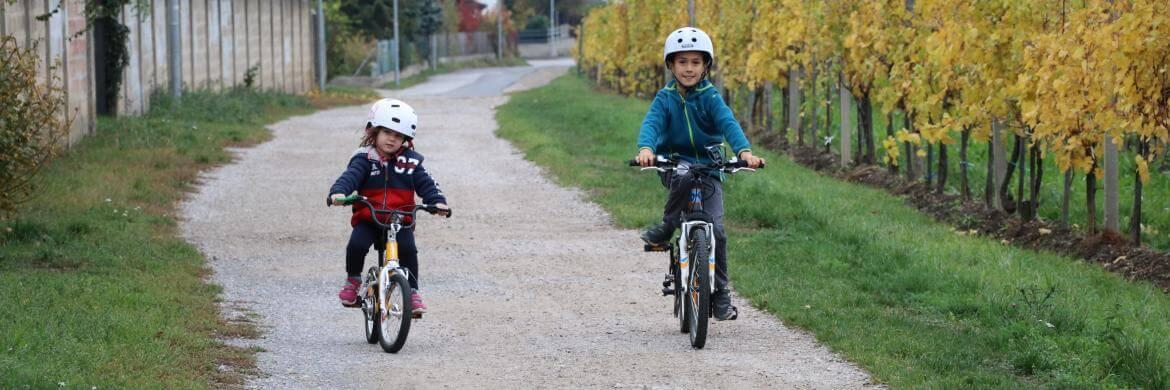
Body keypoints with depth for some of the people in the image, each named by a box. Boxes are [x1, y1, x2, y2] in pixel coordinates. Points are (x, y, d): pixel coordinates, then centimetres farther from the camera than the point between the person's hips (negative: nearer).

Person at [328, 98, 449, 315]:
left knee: (408, 249, -23)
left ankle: (412, 292, -9)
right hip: (368, 219, -1)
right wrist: (338, 192, -38)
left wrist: (437, 201, -23)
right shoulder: (365, 159, -1)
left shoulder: (410, 162, 5)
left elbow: (425, 183, -3)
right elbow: (350, 176, -17)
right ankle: (353, 280, 4)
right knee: (356, 245, -25)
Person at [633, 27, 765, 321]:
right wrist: (645, 149, -42)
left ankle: (720, 294, 2)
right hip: (673, 164, 0)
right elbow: (651, 124, -19)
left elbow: (728, 124, -20)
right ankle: (667, 226, -18)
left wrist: (744, 151, -40)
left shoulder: (710, 97, -4)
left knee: (715, 229, -12)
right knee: (684, 176, -39)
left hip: (709, 168, 0)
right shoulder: (665, 98, -2)